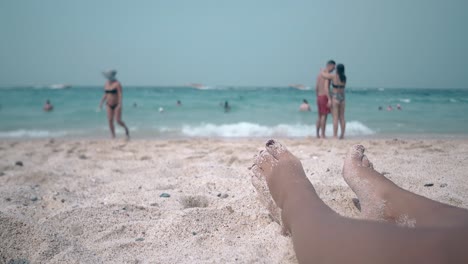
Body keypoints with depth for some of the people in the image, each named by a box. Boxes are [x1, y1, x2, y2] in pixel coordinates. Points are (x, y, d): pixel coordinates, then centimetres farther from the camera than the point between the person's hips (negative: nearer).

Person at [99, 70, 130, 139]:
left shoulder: (117, 84, -14)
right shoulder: (106, 83, 7)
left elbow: (120, 95, -19)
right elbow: (105, 95, 13)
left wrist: (120, 104, -28)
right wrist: (101, 103, 5)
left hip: (117, 105, -6)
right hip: (109, 105, 6)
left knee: (118, 121, -11)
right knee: (110, 121, -3)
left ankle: (126, 128, 19)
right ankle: (113, 137, 3)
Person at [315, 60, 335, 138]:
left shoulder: (320, 74, 16)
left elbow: (316, 87, 18)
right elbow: (326, 87, -22)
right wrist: (329, 99, -26)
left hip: (319, 97, 9)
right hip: (325, 97, -9)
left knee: (320, 116, 13)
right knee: (324, 116, -6)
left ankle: (318, 135, 15)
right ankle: (323, 135, -6)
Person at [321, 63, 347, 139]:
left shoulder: (334, 76, -11)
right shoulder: (344, 77, 7)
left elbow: (323, 74, -5)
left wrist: (323, 71, 20)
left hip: (335, 98, -6)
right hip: (342, 98, 6)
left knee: (335, 118, -7)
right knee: (342, 118, 10)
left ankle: (335, 136, -9)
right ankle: (342, 135, 13)